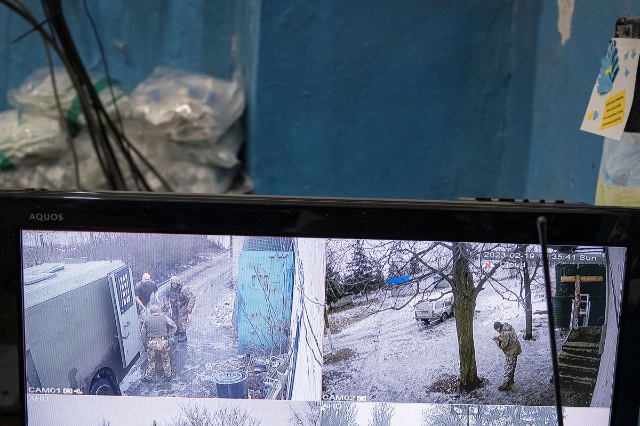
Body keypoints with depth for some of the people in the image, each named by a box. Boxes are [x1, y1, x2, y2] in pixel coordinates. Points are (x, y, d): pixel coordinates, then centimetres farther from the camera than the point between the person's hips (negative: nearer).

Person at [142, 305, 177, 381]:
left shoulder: (147, 319, 6)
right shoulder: (164, 317, 3)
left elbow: (143, 332, 5)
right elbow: (174, 327, 1)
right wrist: (171, 336, 9)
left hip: (151, 342, 0)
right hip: (163, 341, 0)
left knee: (151, 360, 19)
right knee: (166, 359, 21)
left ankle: (149, 376, 30)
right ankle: (168, 374, 34)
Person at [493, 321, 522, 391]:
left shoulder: (504, 333, -31)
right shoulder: (507, 327, -2)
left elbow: (503, 346, -25)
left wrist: (497, 341, -12)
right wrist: (499, 337, 2)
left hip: (511, 352, -10)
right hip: (514, 349, 10)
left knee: (508, 367, 0)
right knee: (511, 367, 24)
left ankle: (506, 384, 8)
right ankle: (511, 380, 39)